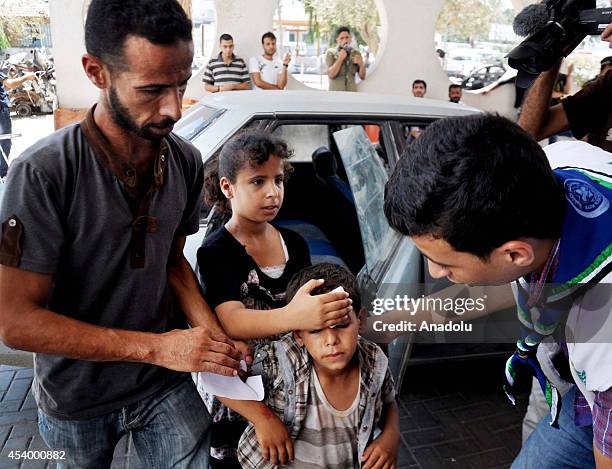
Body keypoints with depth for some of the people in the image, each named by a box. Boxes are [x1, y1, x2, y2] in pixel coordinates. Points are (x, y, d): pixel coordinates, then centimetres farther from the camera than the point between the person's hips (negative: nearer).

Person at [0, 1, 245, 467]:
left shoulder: (186, 161, -10)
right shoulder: (44, 173, -25)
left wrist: (213, 335, -14)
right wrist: (156, 346, -26)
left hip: (166, 385, 2)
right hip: (77, 397, -2)